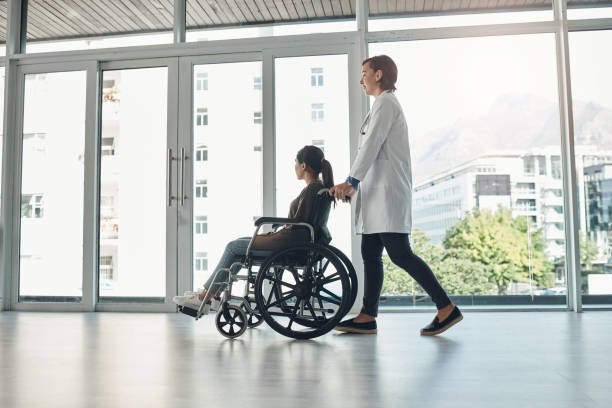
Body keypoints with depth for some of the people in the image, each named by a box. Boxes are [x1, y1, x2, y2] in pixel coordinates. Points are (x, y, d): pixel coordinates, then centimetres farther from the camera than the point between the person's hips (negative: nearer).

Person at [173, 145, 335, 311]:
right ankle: (215, 295, 18)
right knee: (238, 243, 16)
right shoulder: (317, 187, 12)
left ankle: (203, 298, 11)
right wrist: (274, 234, 11)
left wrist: (273, 235, -8)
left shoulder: (312, 189, -18)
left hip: (289, 243, -10)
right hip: (294, 242, 10)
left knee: (233, 247, 1)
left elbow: (297, 224, -21)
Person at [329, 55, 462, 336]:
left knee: (400, 254, -12)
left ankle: (446, 308, -5)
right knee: (370, 255, 6)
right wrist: (354, 186, 18)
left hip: (388, 192, -10)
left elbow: (372, 146, -15)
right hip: (378, 194, 10)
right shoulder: (385, 104, 26)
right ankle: (368, 317, 8)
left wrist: (351, 181, -19)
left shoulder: (385, 102, -4)